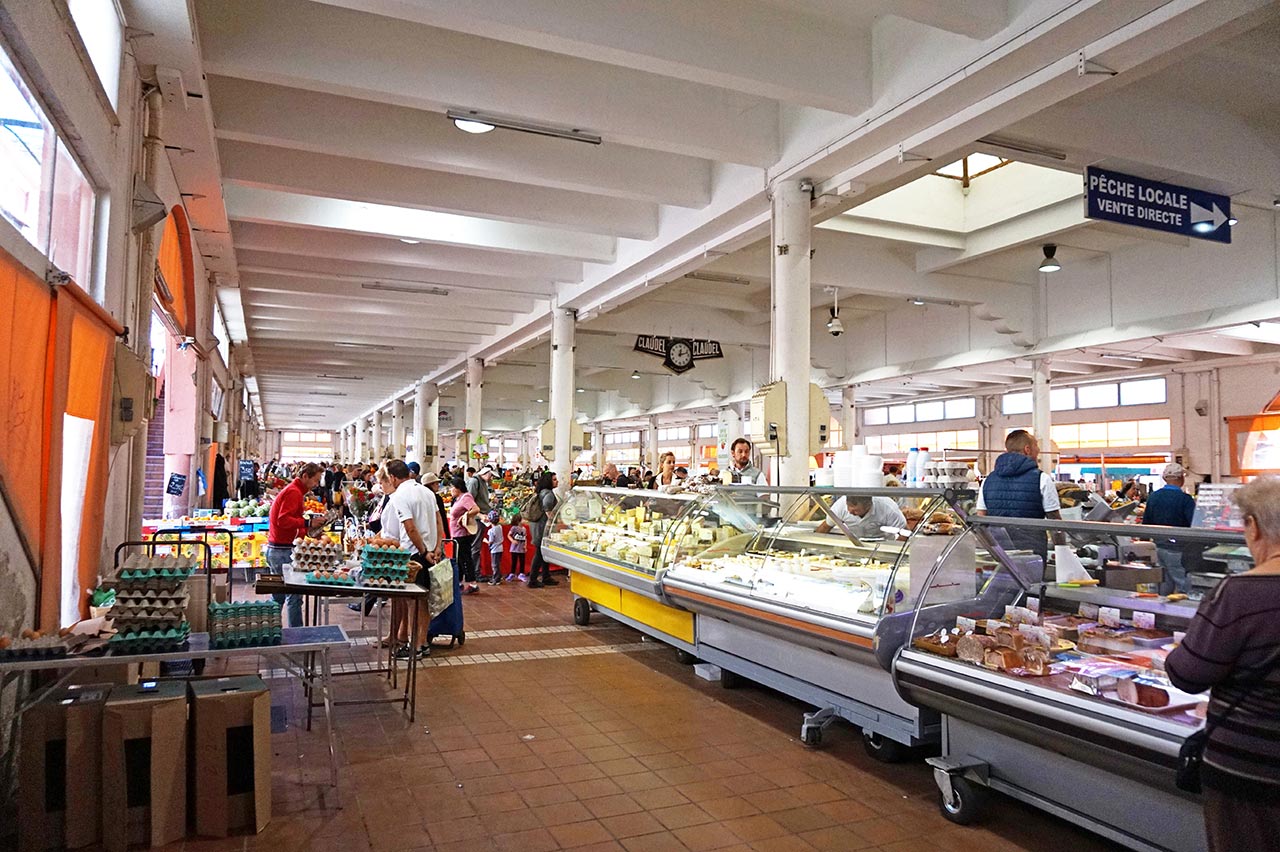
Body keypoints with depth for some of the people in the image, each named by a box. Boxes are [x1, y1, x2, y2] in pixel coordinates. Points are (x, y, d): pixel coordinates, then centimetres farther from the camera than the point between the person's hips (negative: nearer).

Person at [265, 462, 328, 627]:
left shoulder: (292, 490, 18)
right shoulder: (294, 492, -14)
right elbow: (283, 520, -23)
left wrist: (306, 531, 10)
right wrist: (308, 523, -18)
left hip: (275, 550, 10)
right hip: (283, 551, -10)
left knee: (278, 596, 17)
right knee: (294, 596, -6)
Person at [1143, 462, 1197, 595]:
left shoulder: (1153, 496, 4)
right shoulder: (1185, 499, -15)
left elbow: (1146, 522, 10)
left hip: (1159, 547, 7)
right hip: (1177, 549, -7)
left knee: (1165, 583, 16)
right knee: (1184, 587, -1)